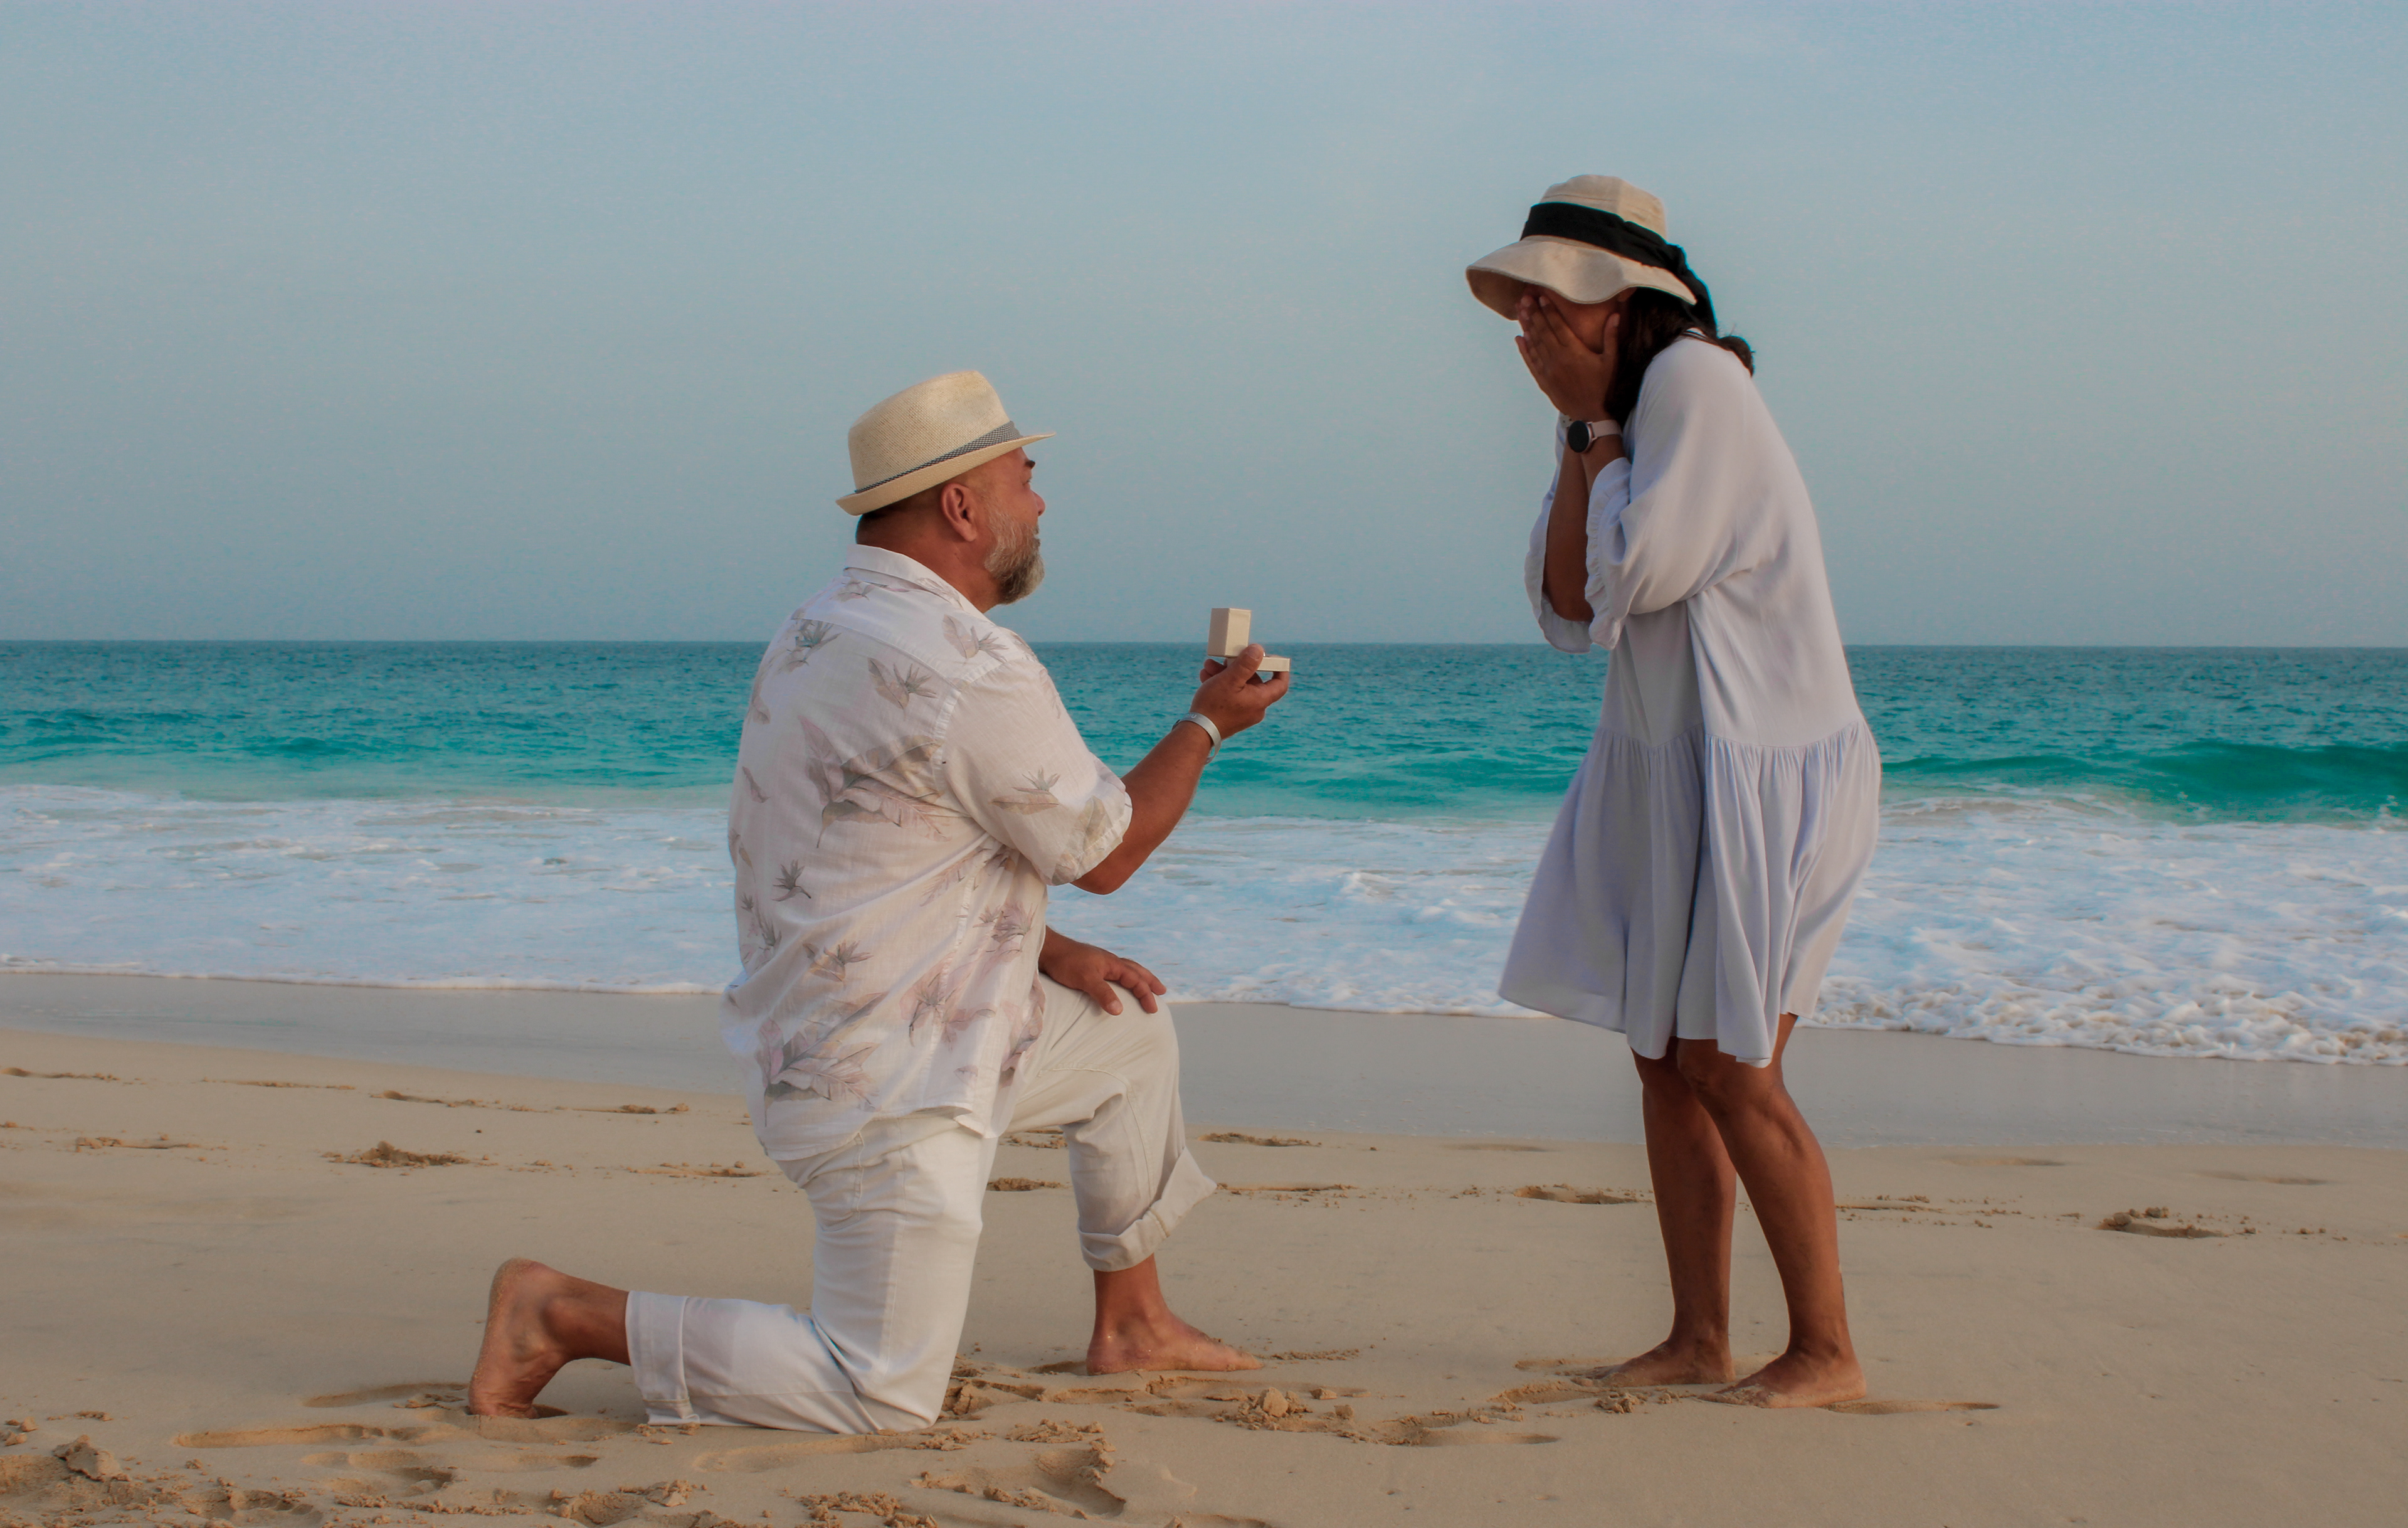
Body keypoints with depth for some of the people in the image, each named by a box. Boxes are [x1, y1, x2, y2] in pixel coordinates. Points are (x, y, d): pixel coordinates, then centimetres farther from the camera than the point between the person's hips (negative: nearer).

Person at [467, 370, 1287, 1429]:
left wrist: (1048, 952, 13)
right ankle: (565, 1316, -2)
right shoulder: (971, 671, -23)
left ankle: (1130, 1327, 33)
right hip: (888, 1091, -10)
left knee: (1132, 1034, 24)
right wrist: (1210, 722, 5)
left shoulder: (821, 631, 8)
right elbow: (1105, 851, -9)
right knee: (886, 1400, -6)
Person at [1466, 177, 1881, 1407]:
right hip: (1667, 776, 9)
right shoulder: (1631, 413, 12)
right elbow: (1569, 609, 4)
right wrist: (1578, 434, -3)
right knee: (1666, 1064, 9)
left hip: (1766, 776, -9)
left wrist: (1596, 423, -12)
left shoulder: (1694, 381, -15)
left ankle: (1827, 1350, 1)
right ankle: (1698, 1339, 16)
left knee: (1728, 1073, -8)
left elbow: (1638, 571, -23)